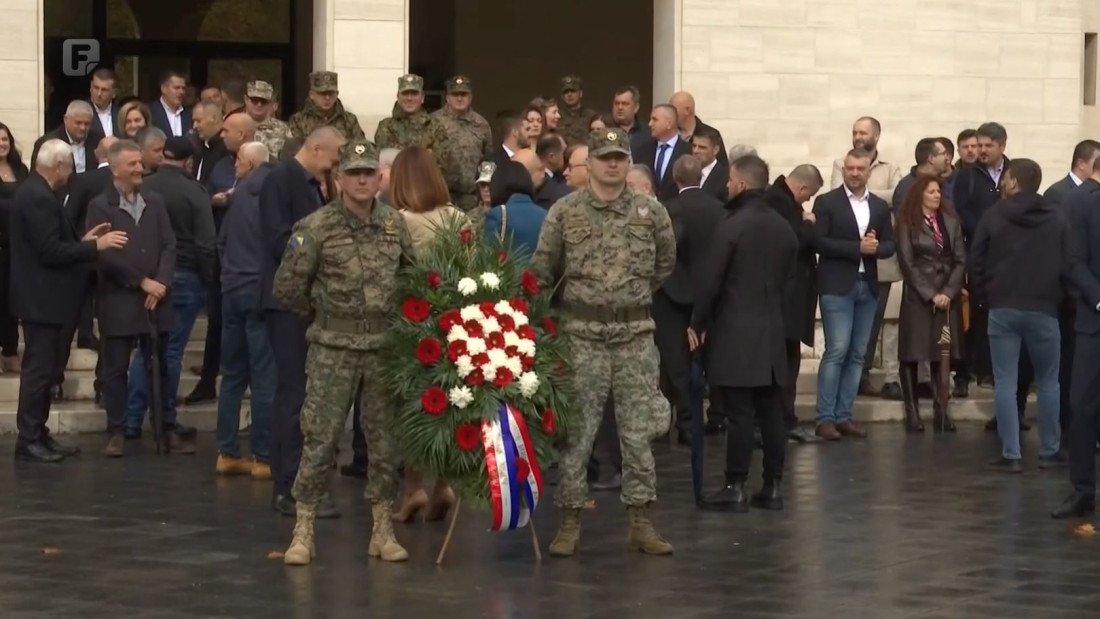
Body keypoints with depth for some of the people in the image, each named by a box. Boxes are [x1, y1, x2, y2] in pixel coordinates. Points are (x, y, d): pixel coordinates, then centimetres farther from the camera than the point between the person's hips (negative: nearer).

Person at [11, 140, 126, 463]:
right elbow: (50, 251, -24)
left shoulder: (34, 191, 12)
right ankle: (28, 441, -3)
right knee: (39, 369, -6)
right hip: (42, 299, -11)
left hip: (43, 297, 11)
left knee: (42, 369, 14)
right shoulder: (39, 197, -20)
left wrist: (82, 241, 9)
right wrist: (95, 246, -20)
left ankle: (38, 435, 20)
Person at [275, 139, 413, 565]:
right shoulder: (316, 227, -8)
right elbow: (288, 287, -4)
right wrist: (320, 316, 7)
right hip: (333, 349, -3)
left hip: (385, 347, 3)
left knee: (385, 440, 6)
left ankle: (383, 530, 15)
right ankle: (303, 532, 3)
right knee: (319, 440, -3)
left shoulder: (395, 225, 4)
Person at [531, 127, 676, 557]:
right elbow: (542, 272, 3)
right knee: (575, 430, 0)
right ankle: (569, 522, 7)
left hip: (636, 334, 2)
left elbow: (666, 262, 18)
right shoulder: (564, 212, -2)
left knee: (639, 430, 3)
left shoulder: (651, 212, 3)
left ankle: (641, 523, 10)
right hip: (582, 334, -2)